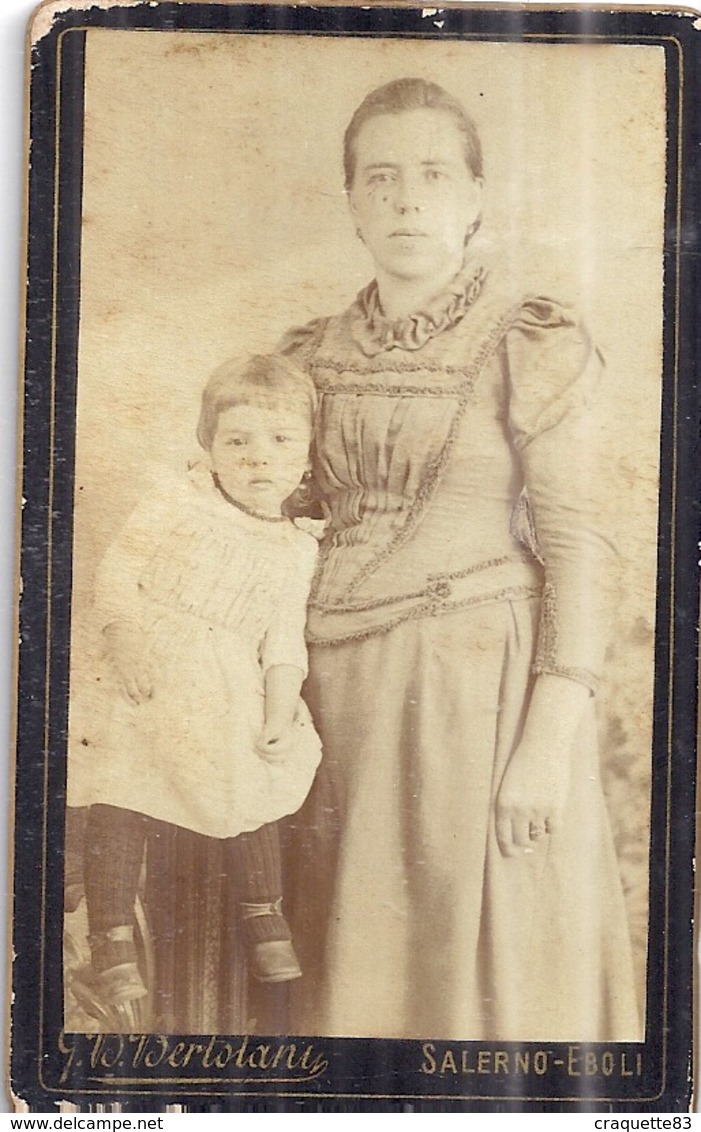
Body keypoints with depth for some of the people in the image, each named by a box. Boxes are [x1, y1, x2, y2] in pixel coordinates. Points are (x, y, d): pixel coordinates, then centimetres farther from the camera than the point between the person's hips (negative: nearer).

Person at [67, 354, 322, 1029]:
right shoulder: (179, 504, -7)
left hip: (232, 699, 3)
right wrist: (125, 642, -17)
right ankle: (112, 938, 18)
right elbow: (117, 571, -5)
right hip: (147, 687, -3)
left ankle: (263, 918, 35)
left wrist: (280, 716, -3)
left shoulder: (294, 550, 3)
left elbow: (283, 643, 5)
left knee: (253, 804, 13)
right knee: (119, 808, 1)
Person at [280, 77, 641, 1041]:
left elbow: (575, 546, -9)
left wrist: (551, 736, -15)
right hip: (346, 699, 5)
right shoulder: (317, 357, 10)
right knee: (363, 977, 13)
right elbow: (301, 536, 13)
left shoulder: (532, 346, -5)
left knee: (493, 969, 3)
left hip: (484, 688, -4)